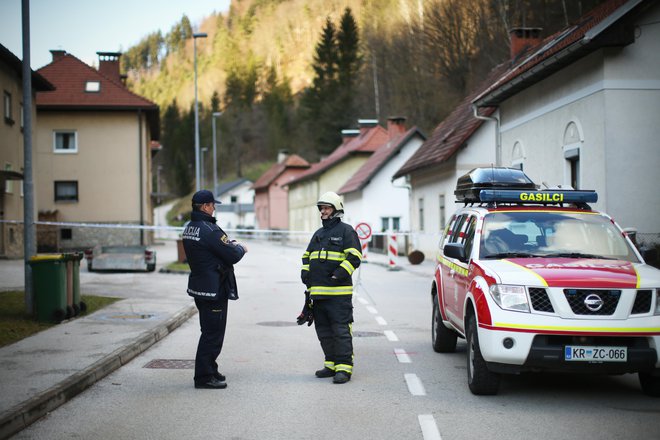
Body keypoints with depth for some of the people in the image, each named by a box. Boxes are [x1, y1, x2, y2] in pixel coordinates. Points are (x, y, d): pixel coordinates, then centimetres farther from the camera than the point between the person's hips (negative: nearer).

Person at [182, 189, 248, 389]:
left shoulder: (189, 228, 9)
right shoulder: (209, 230, -21)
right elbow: (232, 256, -18)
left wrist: (230, 244, 6)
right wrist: (241, 248, 2)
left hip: (198, 286, 10)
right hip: (214, 288, -10)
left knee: (210, 330, 20)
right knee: (213, 332, -3)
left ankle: (209, 370, 29)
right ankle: (204, 377, 1)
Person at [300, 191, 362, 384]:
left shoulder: (346, 231, -1)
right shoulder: (318, 234, 21)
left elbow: (354, 257, -10)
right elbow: (306, 256, 29)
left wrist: (339, 274, -18)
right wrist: (305, 272, 11)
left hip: (339, 292, -8)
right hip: (318, 292, 8)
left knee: (341, 331, -9)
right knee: (324, 331, 12)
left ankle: (344, 368, -9)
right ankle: (332, 364, 21)